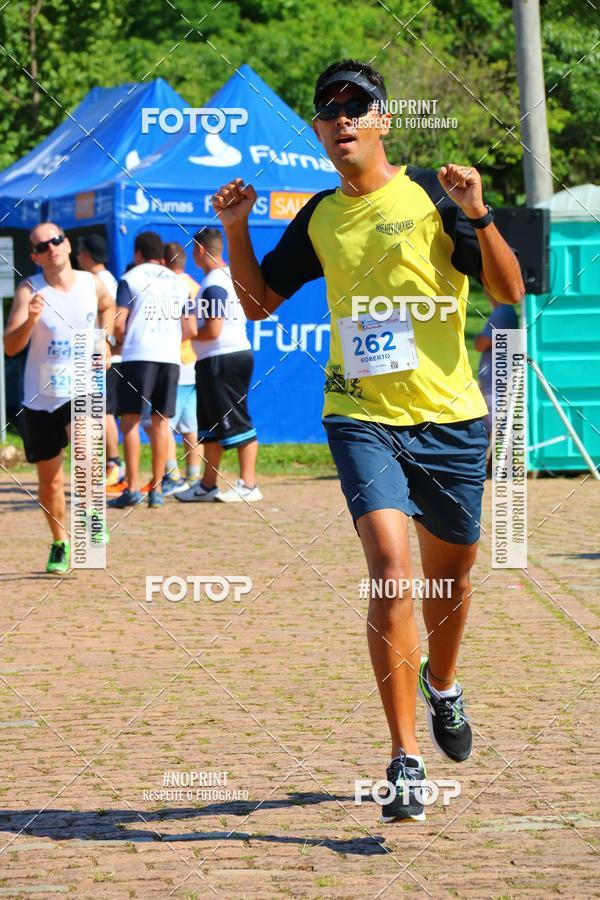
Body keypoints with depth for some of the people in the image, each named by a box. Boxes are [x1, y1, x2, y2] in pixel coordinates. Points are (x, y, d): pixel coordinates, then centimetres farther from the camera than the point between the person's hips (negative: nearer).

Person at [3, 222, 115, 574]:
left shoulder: (92, 284, -3)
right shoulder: (29, 290, -12)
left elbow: (108, 306, 23)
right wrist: (31, 320, -37)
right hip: (40, 397, 0)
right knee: (50, 479, 9)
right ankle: (61, 543, 30)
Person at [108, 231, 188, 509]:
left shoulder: (130, 279, 4)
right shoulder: (178, 282, 17)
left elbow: (118, 323, -6)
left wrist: (121, 341, 13)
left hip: (138, 355, -4)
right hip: (170, 357, 4)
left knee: (130, 420, 2)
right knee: (161, 422, 8)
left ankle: (132, 488, -6)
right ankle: (156, 490, 6)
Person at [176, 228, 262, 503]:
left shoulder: (213, 284, -17)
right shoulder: (231, 276, 13)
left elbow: (213, 331, -21)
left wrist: (189, 333, -5)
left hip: (220, 360, -10)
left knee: (236, 422, -7)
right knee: (210, 423, 16)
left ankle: (248, 485, -5)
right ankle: (207, 485, 21)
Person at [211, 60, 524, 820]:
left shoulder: (432, 194, -3)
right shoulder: (320, 218, 8)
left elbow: (509, 291, -7)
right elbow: (258, 301, 19)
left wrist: (477, 215, -22)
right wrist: (236, 231, 4)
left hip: (449, 416, 0)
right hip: (362, 416, 0)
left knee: (449, 571, 15)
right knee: (391, 569, -18)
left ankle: (441, 682, 48)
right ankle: (405, 760, -18)